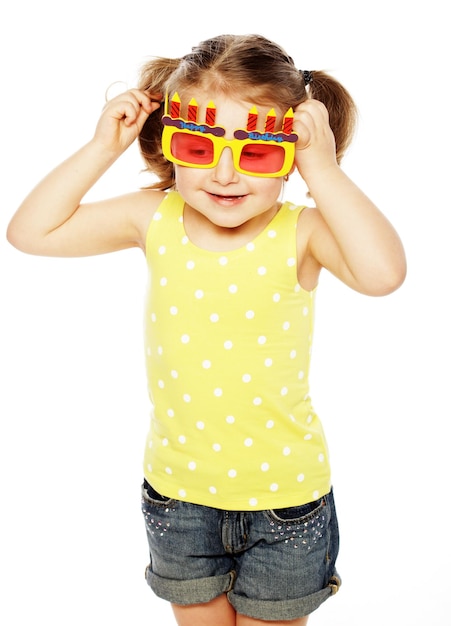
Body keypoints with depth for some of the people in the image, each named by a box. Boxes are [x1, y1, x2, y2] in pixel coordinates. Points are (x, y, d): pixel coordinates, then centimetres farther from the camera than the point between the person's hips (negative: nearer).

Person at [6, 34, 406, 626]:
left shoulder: (300, 233, -19)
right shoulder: (154, 218, -10)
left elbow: (383, 272, -38)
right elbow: (31, 231, -7)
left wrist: (322, 169, -31)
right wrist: (102, 148, -15)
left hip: (283, 491, -2)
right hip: (178, 486, 3)